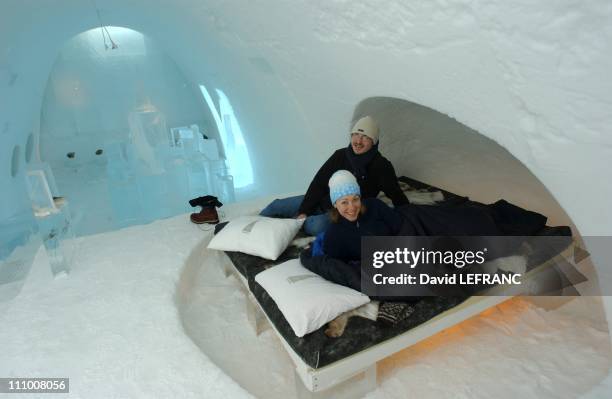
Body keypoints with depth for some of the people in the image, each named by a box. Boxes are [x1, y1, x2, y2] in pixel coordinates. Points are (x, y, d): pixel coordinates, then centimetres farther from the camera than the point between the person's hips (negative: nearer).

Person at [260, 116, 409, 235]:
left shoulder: (381, 166, -13)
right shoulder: (340, 155, -2)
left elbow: (397, 196, -6)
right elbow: (319, 183, -4)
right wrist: (303, 211, -9)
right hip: (322, 201, 5)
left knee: (317, 226, -36)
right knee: (277, 206, -4)